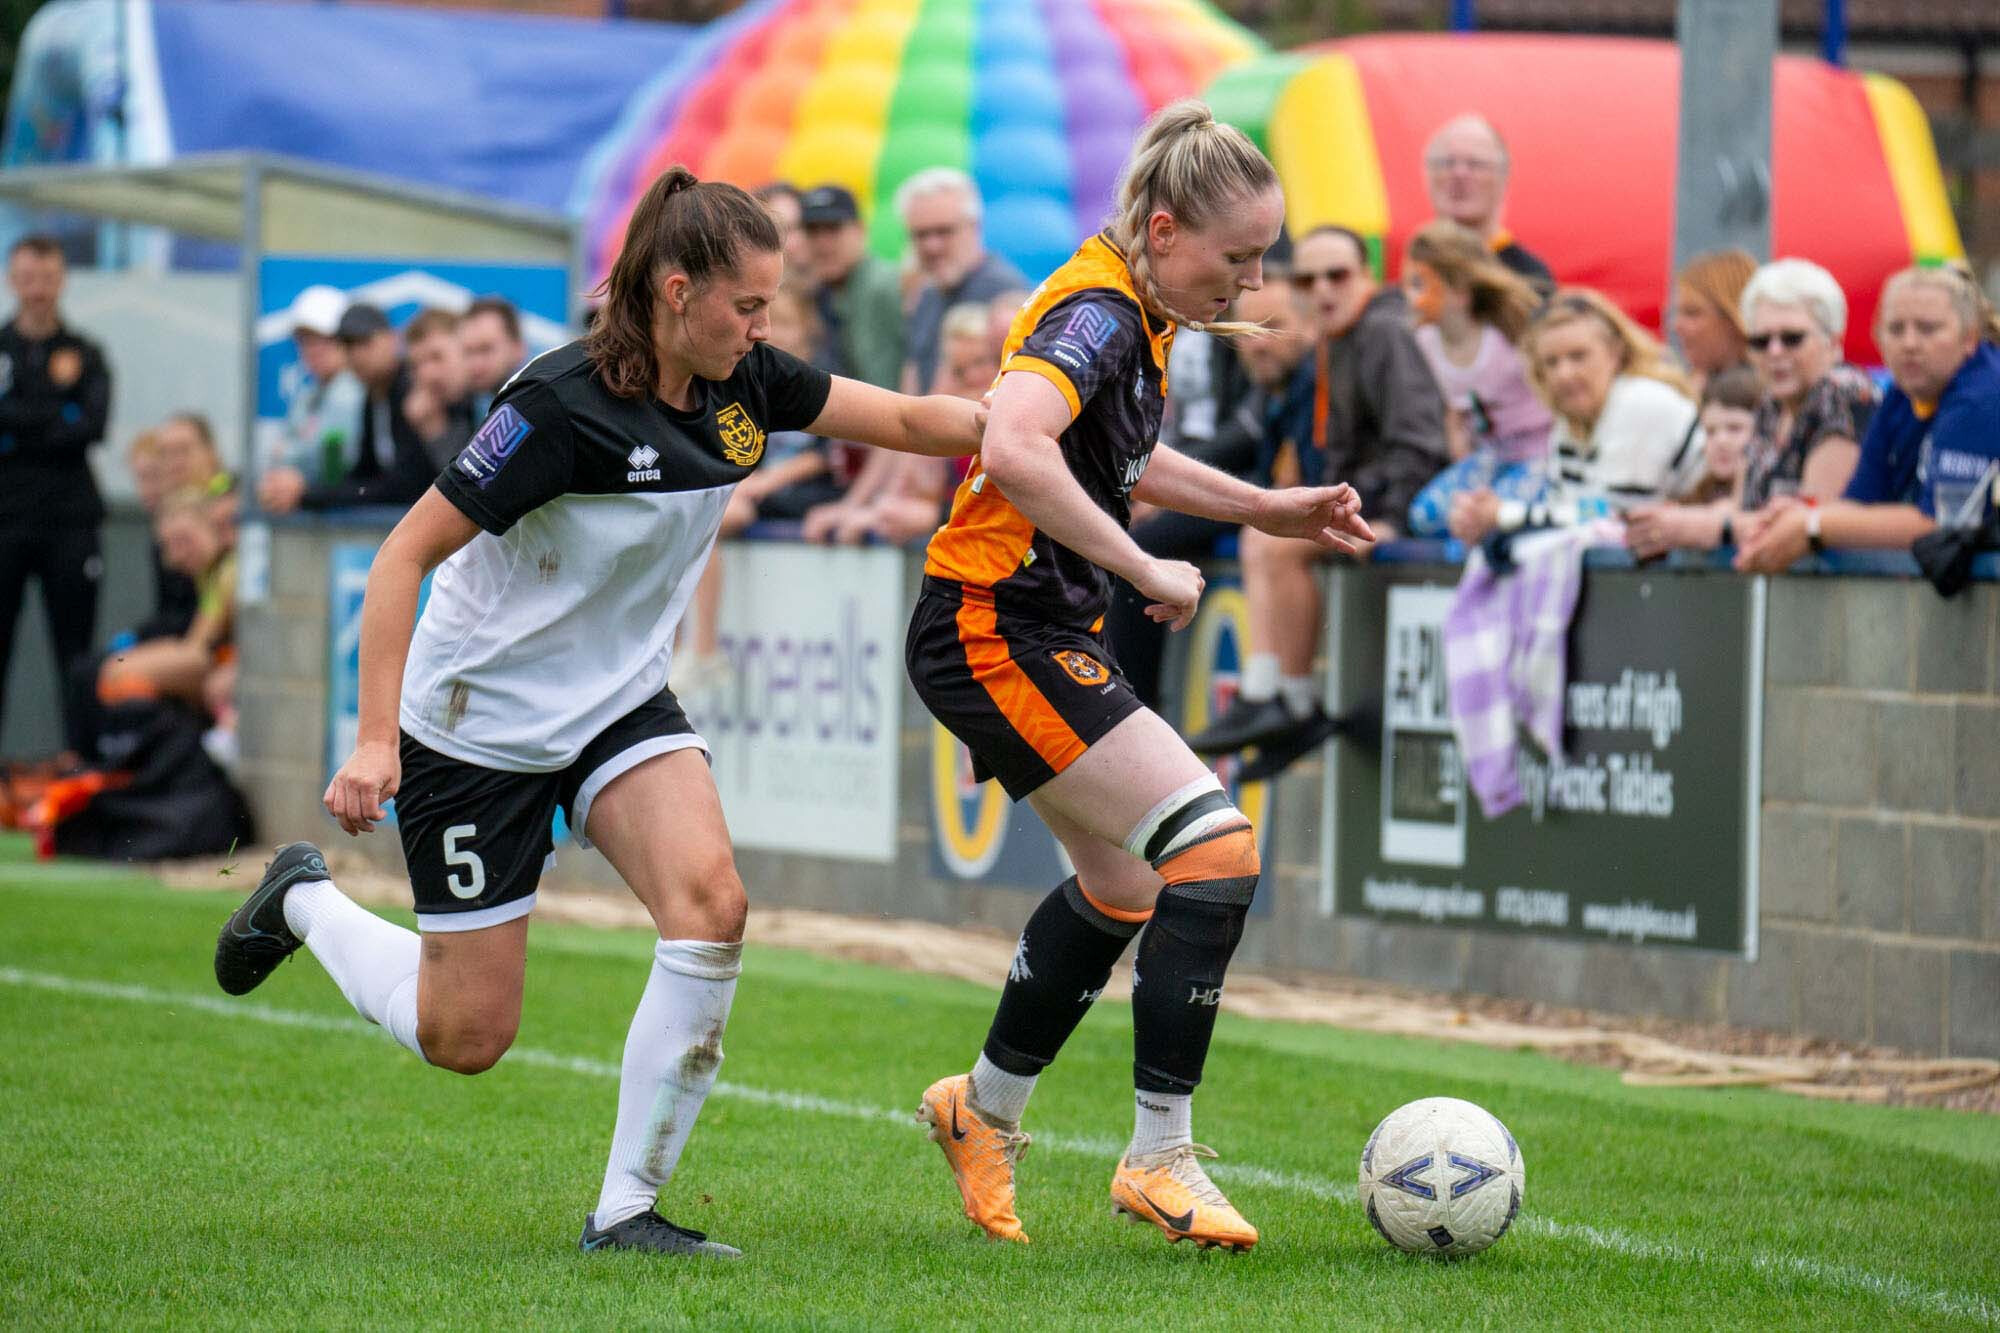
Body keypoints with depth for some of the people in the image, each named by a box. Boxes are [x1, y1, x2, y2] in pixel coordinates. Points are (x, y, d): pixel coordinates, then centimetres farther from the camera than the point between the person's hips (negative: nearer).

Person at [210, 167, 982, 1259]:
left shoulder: (744, 386, -6)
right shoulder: (564, 406, -26)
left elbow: (906, 419, 1)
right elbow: (403, 555, -22)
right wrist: (374, 739, -27)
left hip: (621, 705, 6)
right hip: (478, 725, -6)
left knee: (711, 903, -21)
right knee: (468, 1036, 0)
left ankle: (626, 1211, -11)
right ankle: (303, 900, 30)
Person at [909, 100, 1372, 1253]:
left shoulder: (1135, 313, 9)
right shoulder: (1098, 314, -20)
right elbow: (1015, 448, -38)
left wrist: (1264, 508, 21)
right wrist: (1148, 571, -31)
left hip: (1037, 632, 11)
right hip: (994, 632, -11)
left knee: (1122, 886, 24)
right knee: (1216, 850, -16)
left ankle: (986, 1111, 42)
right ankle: (1160, 1159, -11)